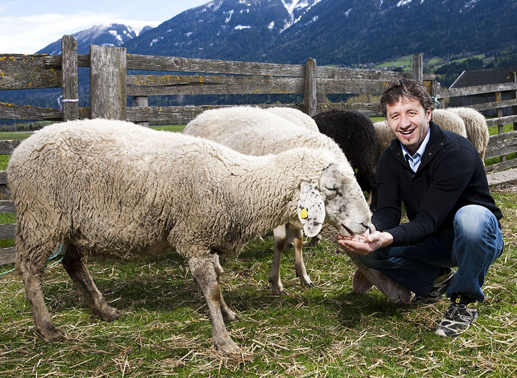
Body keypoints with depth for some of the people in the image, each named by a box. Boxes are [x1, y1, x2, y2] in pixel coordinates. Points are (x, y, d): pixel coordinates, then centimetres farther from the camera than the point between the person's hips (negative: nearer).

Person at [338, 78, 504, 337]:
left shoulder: (457, 152, -26)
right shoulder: (391, 159, -5)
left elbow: (429, 219, -31)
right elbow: (388, 211, -14)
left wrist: (387, 238, -48)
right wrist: (371, 229, -38)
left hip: (479, 239, -5)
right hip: (432, 241, 5)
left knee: (472, 216, -40)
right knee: (366, 248, -17)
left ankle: (465, 300, -14)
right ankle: (435, 278, 9)